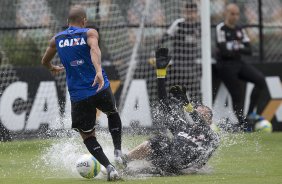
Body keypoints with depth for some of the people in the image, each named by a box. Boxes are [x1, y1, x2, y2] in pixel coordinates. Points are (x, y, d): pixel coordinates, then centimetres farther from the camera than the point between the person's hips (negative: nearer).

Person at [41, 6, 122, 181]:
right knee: (113, 113, 32)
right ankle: (118, 152, 20)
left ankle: (109, 167, -9)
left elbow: (45, 61, 25)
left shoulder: (57, 39, 10)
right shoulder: (90, 33, -1)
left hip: (78, 95, 1)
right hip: (100, 88, -1)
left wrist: (53, 68, 48)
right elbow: (94, 49, -24)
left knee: (87, 135, 11)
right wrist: (99, 71, -39)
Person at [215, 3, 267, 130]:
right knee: (237, 95, -9)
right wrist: (238, 48, -4)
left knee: (260, 80, -13)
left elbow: (249, 50, 7)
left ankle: (250, 112, -5)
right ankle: (242, 124, -1)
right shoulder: (221, 29, -7)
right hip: (226, 66, -6)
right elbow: (223, 51, -16)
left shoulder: (240, 30, 13)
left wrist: (237, 48, -11)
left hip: (239, 63, 6)